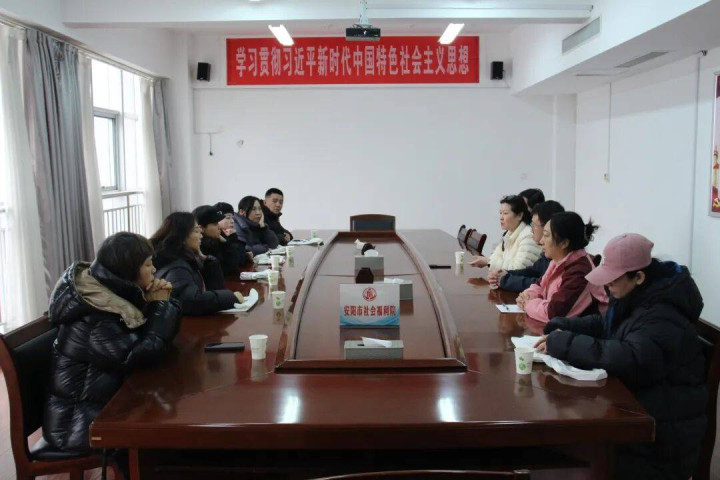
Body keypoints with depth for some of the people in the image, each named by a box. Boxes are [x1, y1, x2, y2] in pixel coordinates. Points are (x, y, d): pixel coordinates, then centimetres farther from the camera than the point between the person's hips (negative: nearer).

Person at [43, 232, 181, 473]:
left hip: (99, 406, 8)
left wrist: (156, 304, -10)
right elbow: (145, 353, -30)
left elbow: (143, 337, 9)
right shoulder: (94, 320, -27)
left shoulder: (112, 293, 0)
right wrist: (161, 305, -17)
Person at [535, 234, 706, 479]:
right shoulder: (636, 296, 4)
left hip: (663, 431, -8)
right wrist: (564, 327, -2)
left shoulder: (663, 318, -25)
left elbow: (629, 359, -40)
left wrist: (564, 344, -35)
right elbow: (604, 325, 17)